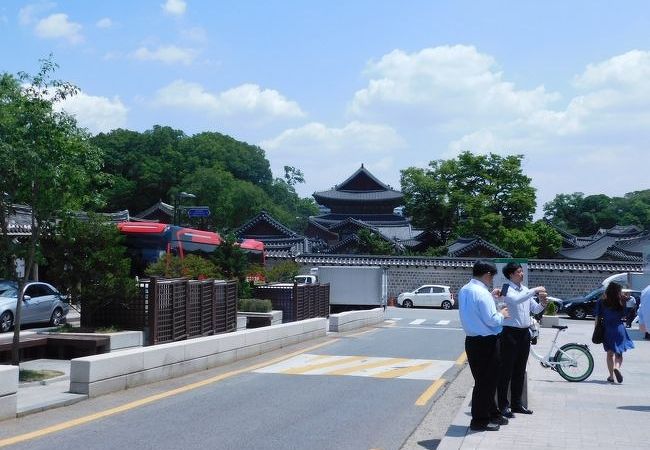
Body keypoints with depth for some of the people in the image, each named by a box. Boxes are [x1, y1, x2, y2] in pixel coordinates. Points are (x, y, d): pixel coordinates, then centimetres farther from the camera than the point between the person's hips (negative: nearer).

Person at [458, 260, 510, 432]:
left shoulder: (463, 291, 7)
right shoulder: (482, 293, -20)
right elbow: (492, 320, -21)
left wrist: (491, 296, 19)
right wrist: (501, 314, -2)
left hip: (472, 340, 9)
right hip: (486, 342, -9)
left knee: (486, 379, 20)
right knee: (486, 381, 3)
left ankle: (492, 414, 32)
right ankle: (480, 420, 10)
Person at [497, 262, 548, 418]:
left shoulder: (525, 290, 13)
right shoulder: (507, 289, -9)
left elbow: (535, 310, 16)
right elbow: (515, 300, -30)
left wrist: (542, 303, -4)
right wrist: (534, 291, -26)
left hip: (524, 333, 7)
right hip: (510, 333, -7)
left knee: (520, 370, 14)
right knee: (506, 370, -2)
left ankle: (517, 403, 24)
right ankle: (503, 405, 3)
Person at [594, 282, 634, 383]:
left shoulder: (602, 303, -5)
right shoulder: (622, 303, -5)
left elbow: (597, 318, -3)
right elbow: (624, 316, 2)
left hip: (607, 329, 0)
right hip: (619, 329, 0)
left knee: (610, 353, 13)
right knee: (619, 353, 12)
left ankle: (611, 375, 13)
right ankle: (617, 367, -17)